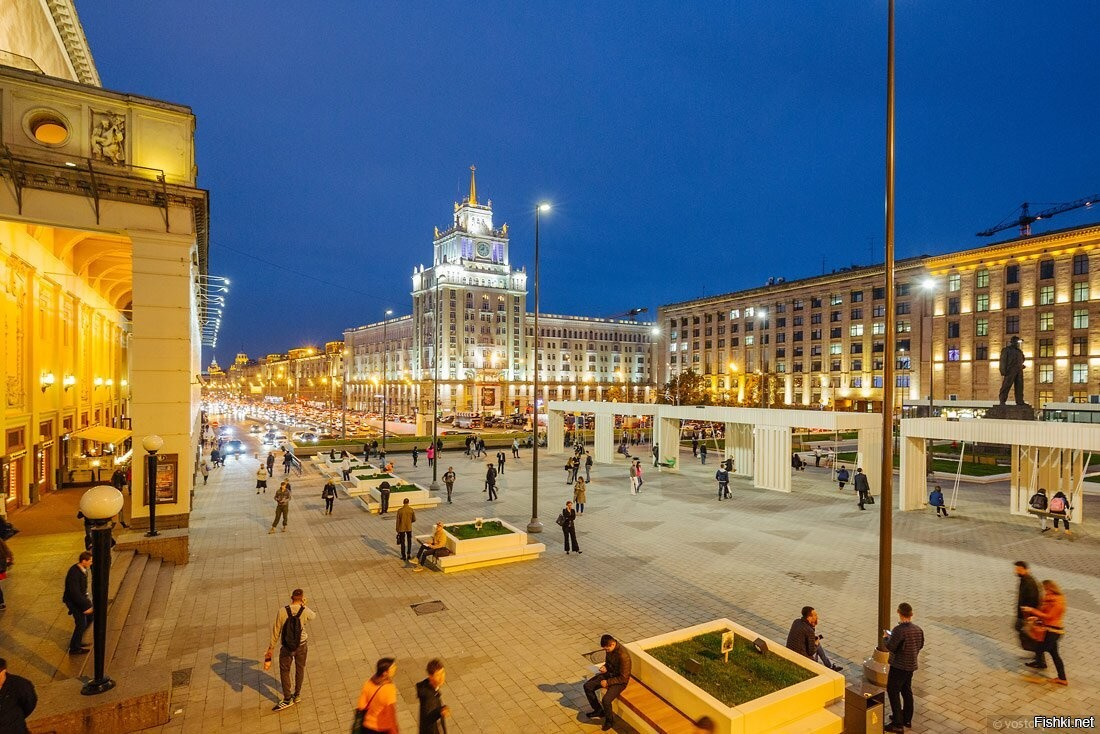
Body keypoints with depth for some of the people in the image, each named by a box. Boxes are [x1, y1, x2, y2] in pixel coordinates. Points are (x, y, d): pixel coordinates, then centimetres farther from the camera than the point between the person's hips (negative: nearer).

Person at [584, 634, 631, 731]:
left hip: (619, 681, -8)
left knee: (606, 700, -26)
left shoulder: (623, 656, -32)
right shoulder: (609, 649, -9)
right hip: (609, 673, 8)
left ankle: (610, 721, 6)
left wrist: (608, 682, -21)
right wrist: (605, 666, -10)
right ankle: (598, 711, 18)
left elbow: (623, 678, -25)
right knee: (587, 686, -2)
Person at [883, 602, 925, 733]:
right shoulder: (918, 630, -2)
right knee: (907, 691, 21)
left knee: (892, 691, 2)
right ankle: (907, 719, 34)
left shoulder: (899, 630, -26)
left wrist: (887, 636, -7)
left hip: (898, 666, -8)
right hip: (911, 665, 8)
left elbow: (890, 647, -24)